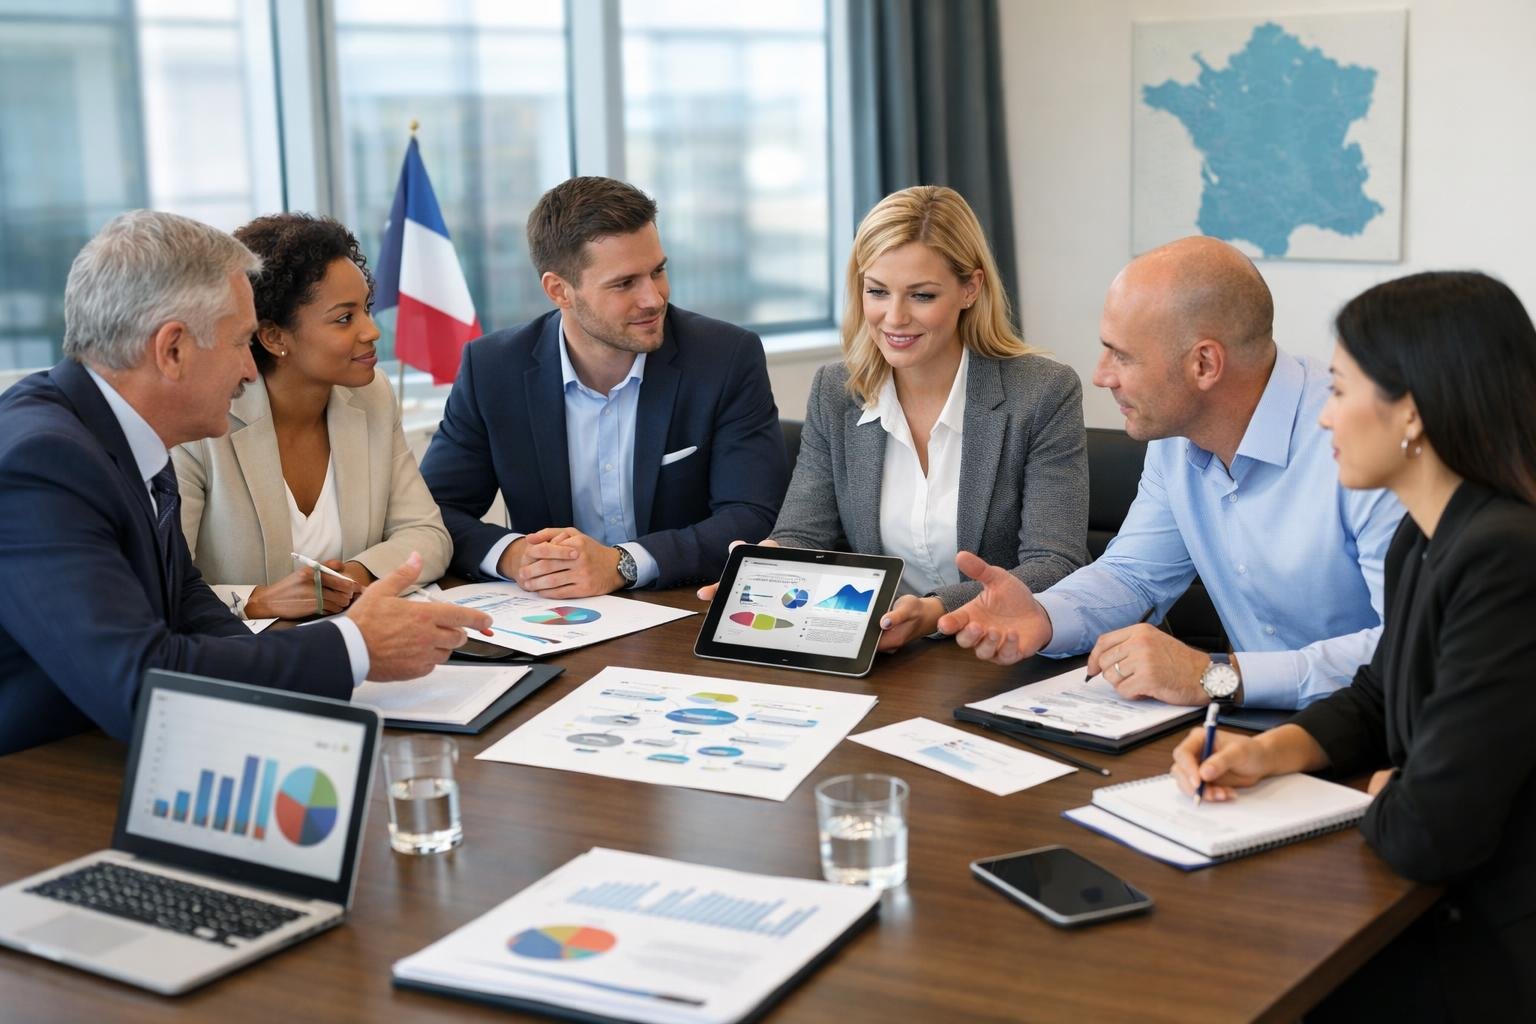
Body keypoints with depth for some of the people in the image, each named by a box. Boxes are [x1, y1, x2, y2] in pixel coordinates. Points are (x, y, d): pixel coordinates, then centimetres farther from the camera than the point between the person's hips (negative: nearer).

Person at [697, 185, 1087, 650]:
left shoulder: (1045, 394, -3)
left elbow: (1055, 568, -10)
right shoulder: (834, 392, 10)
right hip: (870, 656, 3)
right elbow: (802, 538, 6)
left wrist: (936, 612, -27)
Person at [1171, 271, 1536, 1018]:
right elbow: (1379, 698, 19)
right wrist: (1268, 752, 1)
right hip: (1451, 902, 8)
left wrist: (1379, 791, -5)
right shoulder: (1422, 539, 3)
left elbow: (1425, 831, -28)